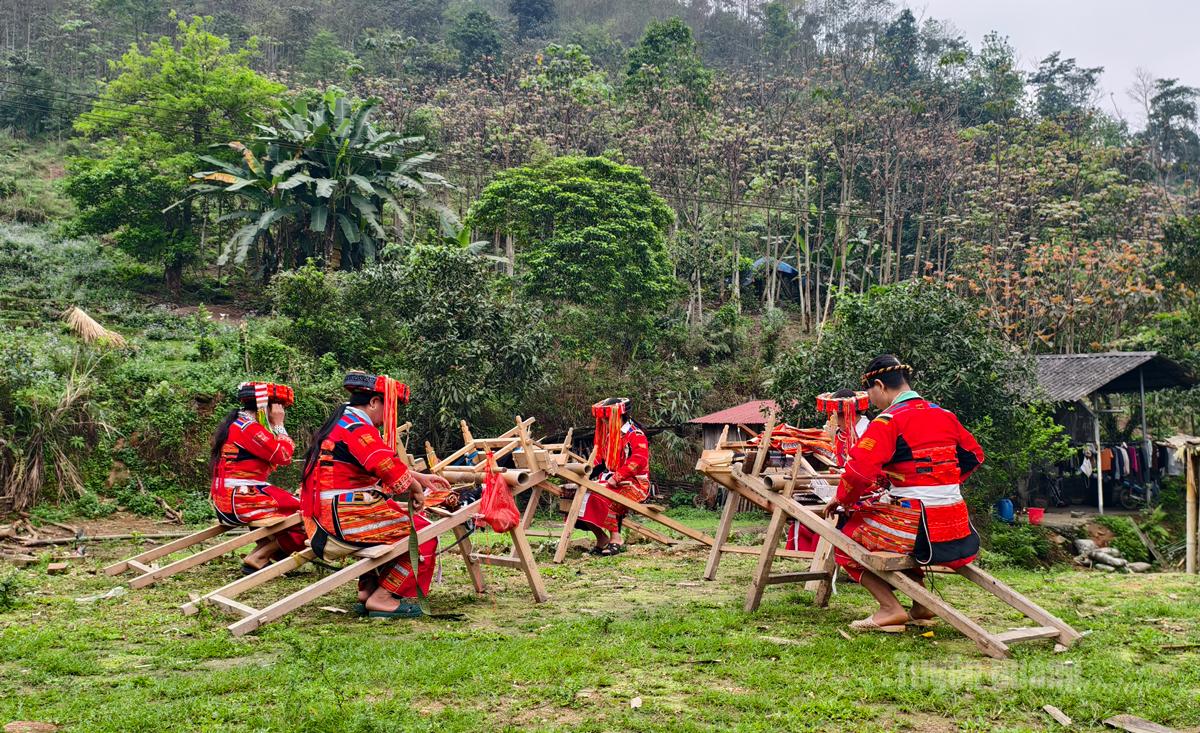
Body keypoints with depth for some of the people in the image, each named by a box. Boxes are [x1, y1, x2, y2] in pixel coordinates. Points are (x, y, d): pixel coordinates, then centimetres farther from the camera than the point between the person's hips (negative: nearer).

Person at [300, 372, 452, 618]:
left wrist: (420, 477, 25)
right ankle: (381, 598, -5)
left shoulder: (340, 424, 20)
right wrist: (415, 488, -11)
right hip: (346, 519, -11)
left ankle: (368, 590, 23)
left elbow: (382, 464, 28)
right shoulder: (357, 428, -14)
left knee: (399, 524, 28)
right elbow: (390, 468, -28)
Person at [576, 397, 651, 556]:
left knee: (599, 497, -32)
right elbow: (602, 459, 24)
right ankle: (602, 539, -5)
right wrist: (589, 470, 2)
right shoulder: (610, 435, 18)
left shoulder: (635, 435, -9)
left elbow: (639, 459, -24)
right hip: (613, 481, 9)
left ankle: (615, 538, -21)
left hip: (634, 483, -9)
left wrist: (617, 477, -28)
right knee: (583, 496, -10)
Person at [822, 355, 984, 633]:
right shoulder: (944, 415, 11)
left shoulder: (888, 420, -11)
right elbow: (974, 455, 23)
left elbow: (861, 467, -20)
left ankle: (890, 608, 1)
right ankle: (921, 607, 26)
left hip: (914, 525, -8)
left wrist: (843, 498, -2)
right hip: (956, 524, 8)